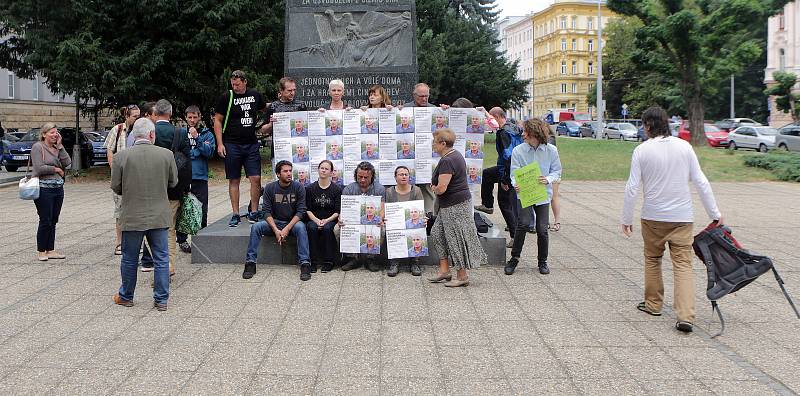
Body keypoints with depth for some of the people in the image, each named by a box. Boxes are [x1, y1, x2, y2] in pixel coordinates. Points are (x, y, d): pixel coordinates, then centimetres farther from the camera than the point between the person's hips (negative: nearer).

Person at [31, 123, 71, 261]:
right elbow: (39, 168, -15)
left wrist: (60, 146, -2)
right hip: (44, 189, -6)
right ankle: (41, 251, 7)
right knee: (45, 221, -4)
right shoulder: (37, 147, -5)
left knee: (53, 221, 9)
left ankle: (50, 250, 14)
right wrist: (56, 169, -4)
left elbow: (67, 163, 0)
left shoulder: (57, 147, 13)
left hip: (58, 188, 6)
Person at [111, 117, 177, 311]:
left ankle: (126, 297, 29)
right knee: (161, 259, 10)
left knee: (129, 259, 15)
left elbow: (115, 187, -2)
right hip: (159, 216, 0)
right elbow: (173, 182, 4)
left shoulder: (121, 156, -9)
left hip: (132, 217, 0)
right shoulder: (166, 154, -7)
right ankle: (161, 300, 14)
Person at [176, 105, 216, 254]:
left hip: (200, 177, 0)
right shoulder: (180, 133, 9)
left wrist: (196, 137, -14)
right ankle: (182, 240, 12)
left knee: (201, 211, 1)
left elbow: (209, 151, -8)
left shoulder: (207, 134, 8)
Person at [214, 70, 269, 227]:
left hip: (252, 144, 2)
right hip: (232, 145, -2)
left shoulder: (255, 95, 7)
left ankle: (253, 211, 8)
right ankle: (235, 215, 11)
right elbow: (217, 121, 1)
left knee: (256, 179, -5)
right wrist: (220, 144, -6)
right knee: (234, 180, 3)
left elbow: (266, 108, 29)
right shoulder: (226, 97, -1)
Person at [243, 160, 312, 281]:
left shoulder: (298, 187, -7)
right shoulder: (269, 188, -3)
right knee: (256, 227, -23)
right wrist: (276, 230, -21)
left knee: (301, 227, -35)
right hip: (274, 222, 2)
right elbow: (267, 211, -6)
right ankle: (250, 263, -19)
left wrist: (287, 229, -23)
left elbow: (301, 211, -11)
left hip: (293, 222, -2)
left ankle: (305, 264, -36)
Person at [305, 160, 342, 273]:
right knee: (312, 228, -31)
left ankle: (328, 262, -23)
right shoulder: (310, 188, 8)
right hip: (314, 219, 1)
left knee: (327, 228, -34)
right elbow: (308, 210, 4)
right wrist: (316, 220, -14)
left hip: (330, 220, -1)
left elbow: (338, 212, -1)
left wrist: (326, 220, -17)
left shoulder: (337, 189, 3)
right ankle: (313, 262, -25)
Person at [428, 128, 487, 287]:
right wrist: (437, 187, 6)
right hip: (453, 204, 11)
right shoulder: (455, 154, 11)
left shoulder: (446, 161, -22)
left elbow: (441, 188, -28)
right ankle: (444, 271, 19)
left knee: (456, 239, -1)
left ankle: (462, 276, 9)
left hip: (455, 206, -11)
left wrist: (434, 188, -5)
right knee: (438, 234, 15)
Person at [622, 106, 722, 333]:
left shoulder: (642, 150, -7)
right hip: (682, 217, 1)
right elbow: (701, 182, 1)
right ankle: (686, 316, -8)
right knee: (683, 265, 2)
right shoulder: (684, 146, -1)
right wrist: (715, 213, 9)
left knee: (652, 259, 18)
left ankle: (653, 304, 30)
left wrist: (626, 219, 1)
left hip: (653, 217, -1)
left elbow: (632, 188, -8)